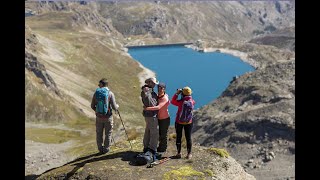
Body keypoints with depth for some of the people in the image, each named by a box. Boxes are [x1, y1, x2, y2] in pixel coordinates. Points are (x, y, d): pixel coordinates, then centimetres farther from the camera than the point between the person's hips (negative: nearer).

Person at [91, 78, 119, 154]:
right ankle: (106, 149, 19)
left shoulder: (96, 93, -3)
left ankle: (100, 149, 23)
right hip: (108, 117, -2)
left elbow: (92, 106, 3)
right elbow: (114, 107, -13)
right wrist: (117, 107, 10)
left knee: (99, 134, 16)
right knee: (108, 134, 13)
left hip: (99, 117, 2)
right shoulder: (110, 93, -10)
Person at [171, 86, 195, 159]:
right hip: (189, 122, 2)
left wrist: (177, 93, -2)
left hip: (179, 122, -2)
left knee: (178, 137, 12)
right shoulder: (192, 102, -13)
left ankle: (179, 153, 16)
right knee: (188, 137, 9)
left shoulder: (181, 102, -22)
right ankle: (189, 154, 13)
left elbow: (173, 101, -4)